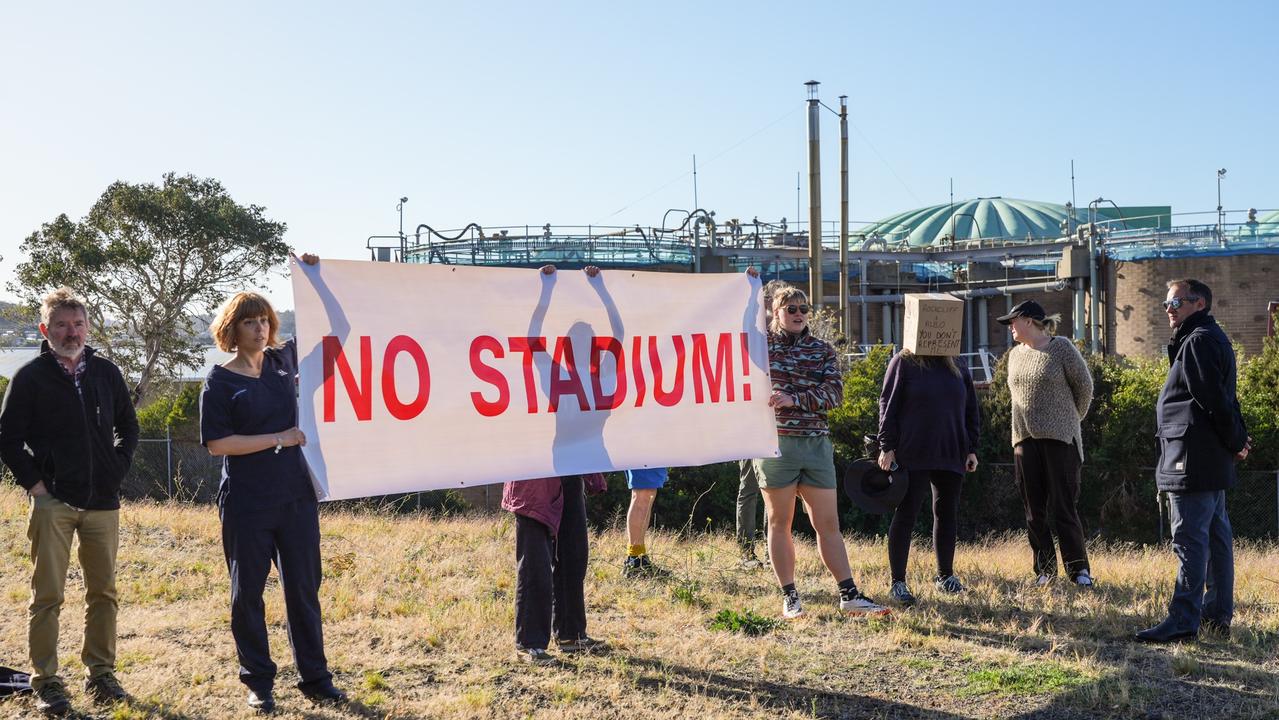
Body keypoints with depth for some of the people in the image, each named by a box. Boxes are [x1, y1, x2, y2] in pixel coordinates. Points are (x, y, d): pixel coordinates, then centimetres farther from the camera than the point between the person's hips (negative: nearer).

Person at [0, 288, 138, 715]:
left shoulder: (106, 372, 9)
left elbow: (128, 427, 19)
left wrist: (118, 469, 8)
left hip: (102, 503, 4)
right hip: (53, 501, -3)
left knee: (103, 592, 8)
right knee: (47, 596, -1)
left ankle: (100, 674, 19)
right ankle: (46, 682, 6)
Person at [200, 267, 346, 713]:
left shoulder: (283, 360, 8)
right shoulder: (220, 381, -4)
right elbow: (217, 443, -12)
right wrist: (278, 438, -15)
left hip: (296, 496, 4)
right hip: (246, 504, -4)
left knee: (304, 589, 9)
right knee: (247, 592, 6)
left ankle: (315, 679, 19)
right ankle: (258, 684, 20)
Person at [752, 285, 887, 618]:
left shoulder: (822, 350, 10)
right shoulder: (761, 344, 5)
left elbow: (834, 393, 0)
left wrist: (794, 399, -16)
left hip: (816, 443, 2)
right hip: (775, 442, -2)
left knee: (828, 523, 5)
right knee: (780, 522, 4)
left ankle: (849, 595, 9)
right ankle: (789, 598, 13)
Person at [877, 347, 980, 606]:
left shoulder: (958, 369, 12)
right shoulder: (903, 363, -2)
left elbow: (971, 412, 16)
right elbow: (888, 407, -6)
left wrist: (971, 449, 10)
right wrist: (887, 447, -11)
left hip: (951, 456, 5)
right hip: (913, 457, -5)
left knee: (947, 515, 11)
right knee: (906, 516, -2)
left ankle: (946, 575, 25)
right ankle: (897, 582, 3)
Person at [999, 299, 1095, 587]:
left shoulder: (1061, 348, -5)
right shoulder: (1015, 354, 13)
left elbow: (1084, 386, 1)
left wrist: (1070, 420, 10)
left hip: (1059, 438, -6)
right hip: (1024, 439, 6)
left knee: (1063, 509, -5)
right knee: (1034, 512, 7)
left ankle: (1079, 570, 4)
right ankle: (1044, 570, 15)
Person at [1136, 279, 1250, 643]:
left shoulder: (1199, 341, -13)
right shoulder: (1213, 338, 21)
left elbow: (1215, 399, -18)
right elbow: (1223, 399, 19)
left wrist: (1235, 442, -8)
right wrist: (1238, 439, 9)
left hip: (1193, 458, -11)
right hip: (1212, 459, 11)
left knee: (1189, 538, -10)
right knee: (1216, 535, 13)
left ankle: (1183, 620, -9)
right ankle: (1218, 615, 21)